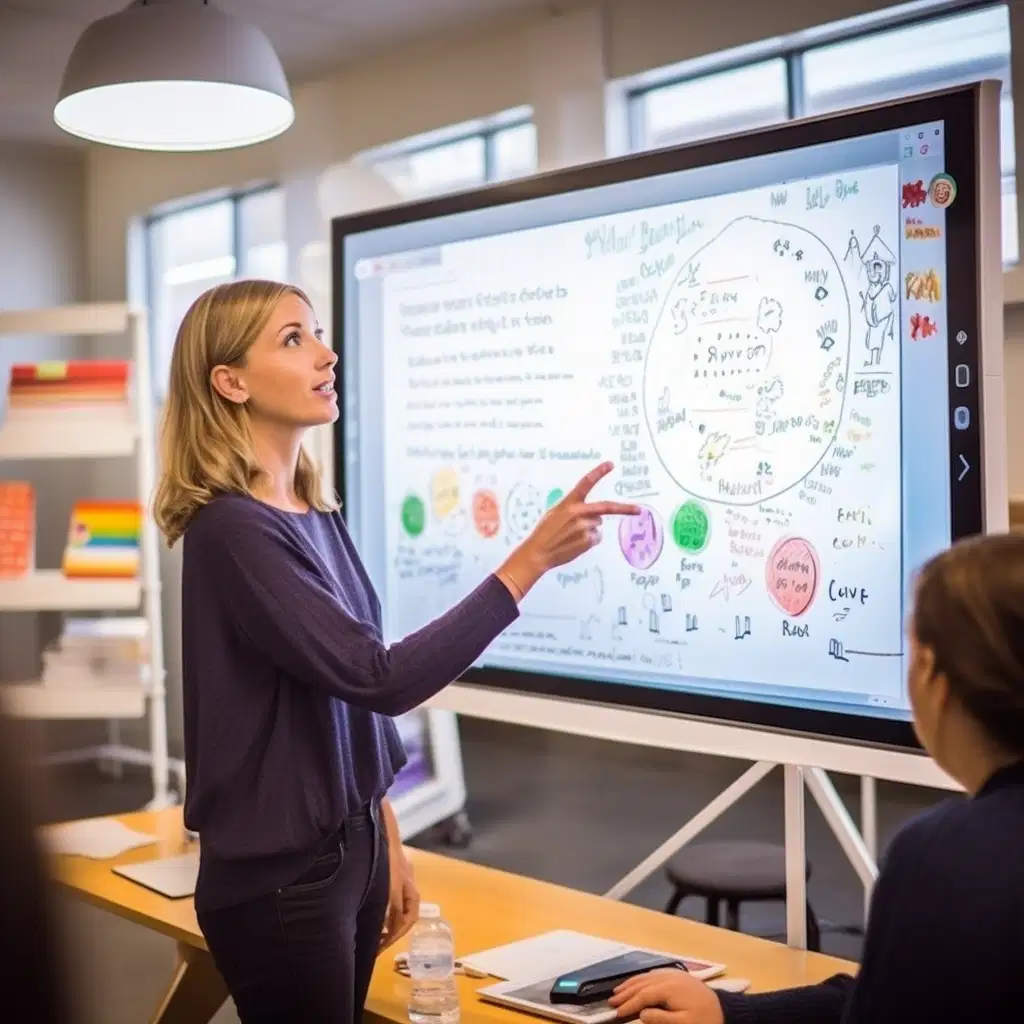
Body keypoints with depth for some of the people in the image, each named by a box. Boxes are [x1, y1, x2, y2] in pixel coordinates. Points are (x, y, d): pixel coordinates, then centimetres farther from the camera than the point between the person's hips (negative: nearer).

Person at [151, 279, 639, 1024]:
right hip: (277, 878, -8)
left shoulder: (320, 518, 6)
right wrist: (532, 558, -28)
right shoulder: (230, 531, -20)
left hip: (351, 849, 8)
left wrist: (387, 844, 15)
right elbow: (380, 678, -26)